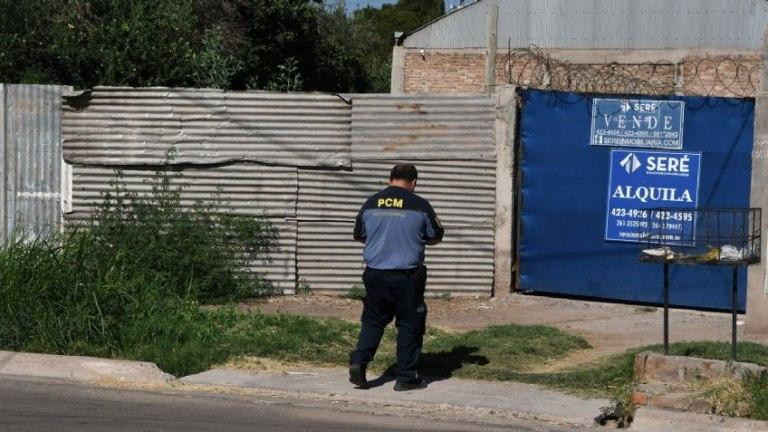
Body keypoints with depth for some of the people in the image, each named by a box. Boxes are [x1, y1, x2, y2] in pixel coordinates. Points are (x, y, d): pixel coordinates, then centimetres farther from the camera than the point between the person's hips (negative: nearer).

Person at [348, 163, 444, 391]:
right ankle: (406, 377, 10)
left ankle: (358, 362, 1)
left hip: (375, 274, 3)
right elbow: (436, 237, 4)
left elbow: (359, 235, 14)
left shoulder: (371, 203, 2)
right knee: (409, 324, 8)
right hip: (407, 276, -3)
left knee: (373, 320, 16)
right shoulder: (420, 205, -7)